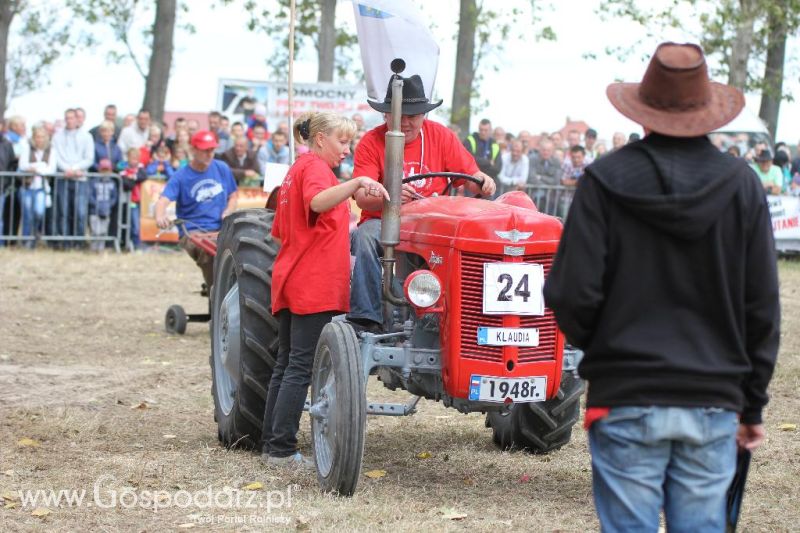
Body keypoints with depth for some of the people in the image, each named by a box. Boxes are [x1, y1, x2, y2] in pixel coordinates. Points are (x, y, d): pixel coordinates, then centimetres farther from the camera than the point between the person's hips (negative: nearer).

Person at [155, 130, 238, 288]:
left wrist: (228, 212, -1)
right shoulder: (181, 176, -1)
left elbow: (233, 196, 22)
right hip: (192, 232, -3)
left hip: (220, 229, 3)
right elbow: (163, 200, -14)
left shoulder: (222, 169, 11)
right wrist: (160, 216, -38)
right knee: (209, 252, -35)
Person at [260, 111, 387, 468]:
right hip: (315, 285, -10)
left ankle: (272, 444, 13)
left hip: (290, 284, 10)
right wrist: (357, 182, -45)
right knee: (301, 367, -8)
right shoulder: (315, 167, -7)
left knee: (287, 365, 11)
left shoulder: (297, 169, 22)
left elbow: (279, 233, 26)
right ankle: (282, 449, -8)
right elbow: (318, 201, -32)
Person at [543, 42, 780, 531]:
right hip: (714, 400, 2)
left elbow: (572, 294, -9)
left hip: (626, 399, -2)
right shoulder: (742, 185, 1)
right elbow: (763, 305, 3)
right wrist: (753, 402, 12)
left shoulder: (605, 181, -6)